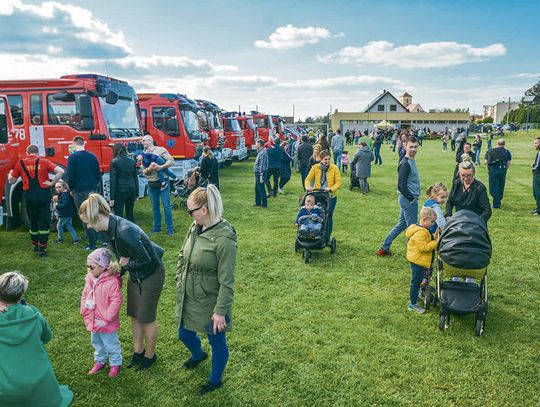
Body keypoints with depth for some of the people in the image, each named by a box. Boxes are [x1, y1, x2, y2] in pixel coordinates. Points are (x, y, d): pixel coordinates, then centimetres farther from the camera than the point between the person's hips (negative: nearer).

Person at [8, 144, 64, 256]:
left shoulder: (20, 163, 4)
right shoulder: (44, 162, 1)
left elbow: (12, 181, 11)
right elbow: (60, 171, -11)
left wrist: (10, 173, 31)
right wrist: (52, 183, -4)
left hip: (29, 196, 2)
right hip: (43, 194, -2)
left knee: (33, 222, 19)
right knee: (44, 222, 5)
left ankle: (35, 246, 31)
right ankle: (42, 249, 3)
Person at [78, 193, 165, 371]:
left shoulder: (125, 232, -36)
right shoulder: (109, 227, -9)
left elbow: (145, 260, -27)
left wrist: (125, 265, -13)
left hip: (151, 274, -8)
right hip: (135, 274, 8)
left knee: (146, 318, 10)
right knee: (134, 315, 19)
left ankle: (150, 355, 32)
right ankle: (138, 351, 39)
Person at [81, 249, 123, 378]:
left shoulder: (112, 282, -27)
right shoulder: (89, 279, -4)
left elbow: (116, 302, -25)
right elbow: (84, 296, 9)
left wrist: (106, 319, -22)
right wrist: (84, 311, 1)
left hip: (106, 323, -7)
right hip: (92, 322, 7)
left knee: (111, 345, 13)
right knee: (97, 343, 26)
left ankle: (115, 363, 34)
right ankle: (99, 361, 47)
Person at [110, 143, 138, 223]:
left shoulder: (114, 162, -6)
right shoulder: (132, 161, 8)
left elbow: (113, 180, -9)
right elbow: (136, 179, 11)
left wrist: (112, 198, -6)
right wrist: (136, 194, 17)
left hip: (120, 191, -5)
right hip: (132, 190, 5)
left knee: (118, 216, 0)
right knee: (130, 215, 16)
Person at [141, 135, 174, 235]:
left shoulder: (160, 150, -2)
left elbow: (171, 160, -11)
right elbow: (143, 171, 4)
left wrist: (161, 167, -23)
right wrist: (149, 169, -18)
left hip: (163, 182, -4)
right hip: (151, 184, 4)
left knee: (166, 206, -2)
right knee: (155, 206, 12)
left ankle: (170, 228, 5)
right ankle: (157, 227, 24)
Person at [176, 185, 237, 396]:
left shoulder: (224, 239, -28)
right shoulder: (195, 227, -5)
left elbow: (226, 281, -23)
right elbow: (182, 255, 11)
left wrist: (220, 311, -20)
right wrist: (179, 281, 10)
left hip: (210, 302, -7)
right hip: (188, 298, 8)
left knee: (217, 341, 15)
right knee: (184, 334, 27)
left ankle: (215, 381, 41)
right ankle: (198, 355, 60)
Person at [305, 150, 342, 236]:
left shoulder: (334, 168, -3)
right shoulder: (315, 167, 0)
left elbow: (338, 182, -6)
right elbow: (308, 179, 0)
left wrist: (331, 189, -23)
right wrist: (308, 187, -21)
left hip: (330, 196, -1)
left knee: (328, 217, 0)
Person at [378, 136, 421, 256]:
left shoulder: (411, 161, 11)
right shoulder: (405, 164, -19)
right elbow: (401, 186, -23)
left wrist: (413, 197, 13)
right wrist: (412, 198, -16)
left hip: (408, 198, 10)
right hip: (408, 199, -10)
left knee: (401, 224, 17)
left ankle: (384, 248, 24)